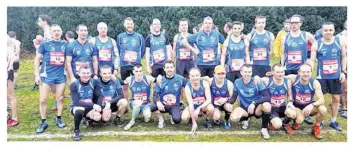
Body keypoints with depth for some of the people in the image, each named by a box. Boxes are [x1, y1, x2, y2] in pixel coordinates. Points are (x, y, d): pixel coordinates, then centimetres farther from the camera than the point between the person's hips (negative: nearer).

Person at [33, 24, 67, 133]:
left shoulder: (65, 44, 3)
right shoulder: (45, 44, -3)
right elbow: (37, 59, 0)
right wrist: (37, 75, -6)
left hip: (60, 76, 2)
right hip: (46, 75, -2)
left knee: (60, 98, 10)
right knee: (43, 100, 1)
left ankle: (58, 118, 26)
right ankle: (43, 122, 15)